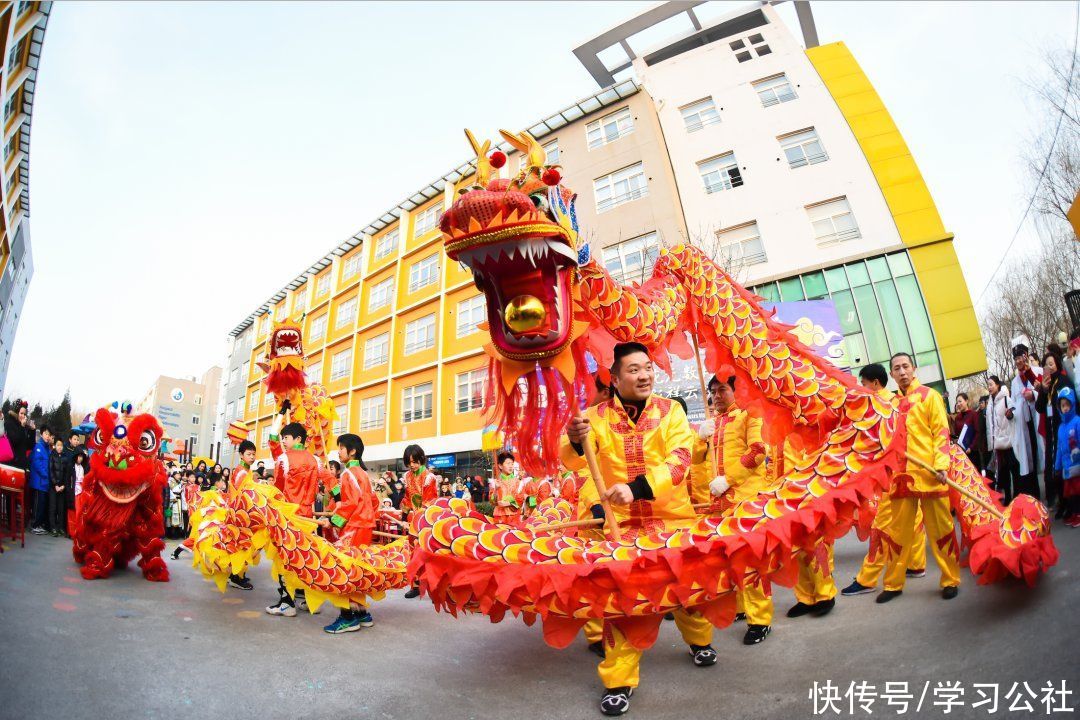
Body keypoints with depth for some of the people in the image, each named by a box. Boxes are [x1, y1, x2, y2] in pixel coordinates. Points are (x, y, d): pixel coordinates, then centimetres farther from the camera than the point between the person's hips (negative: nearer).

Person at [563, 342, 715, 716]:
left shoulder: (670, 410, -4)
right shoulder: (597, 416, -4)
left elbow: (679, 460, -16)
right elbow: (572, 461, -13)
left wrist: (637, 488, -31)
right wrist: (575, 441, -38)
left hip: (672, 516, 1)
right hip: (621, 521, -1)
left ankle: (699, 639, 47)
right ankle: (618, 681, 17)